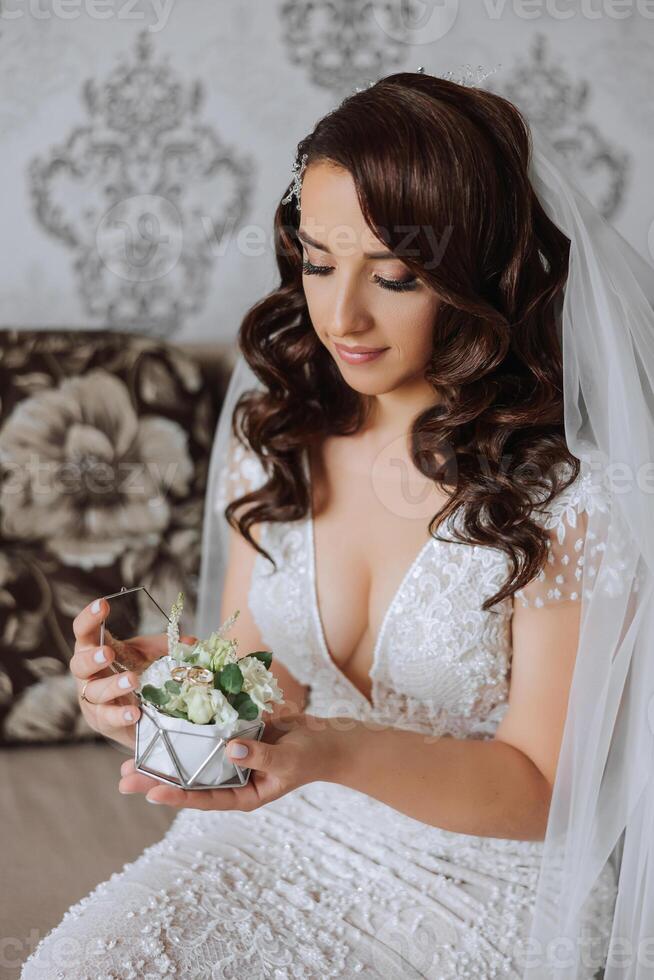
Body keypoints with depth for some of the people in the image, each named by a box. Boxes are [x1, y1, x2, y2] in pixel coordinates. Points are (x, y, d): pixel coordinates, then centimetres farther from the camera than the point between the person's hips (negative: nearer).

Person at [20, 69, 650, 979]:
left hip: (491, 870, -3)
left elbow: (538, 790, -14)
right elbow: (257, 674, 3)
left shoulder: (568, 484, -19)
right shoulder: (273, 426, -3)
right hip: (289, 829, 4)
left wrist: (337, 751, -31)